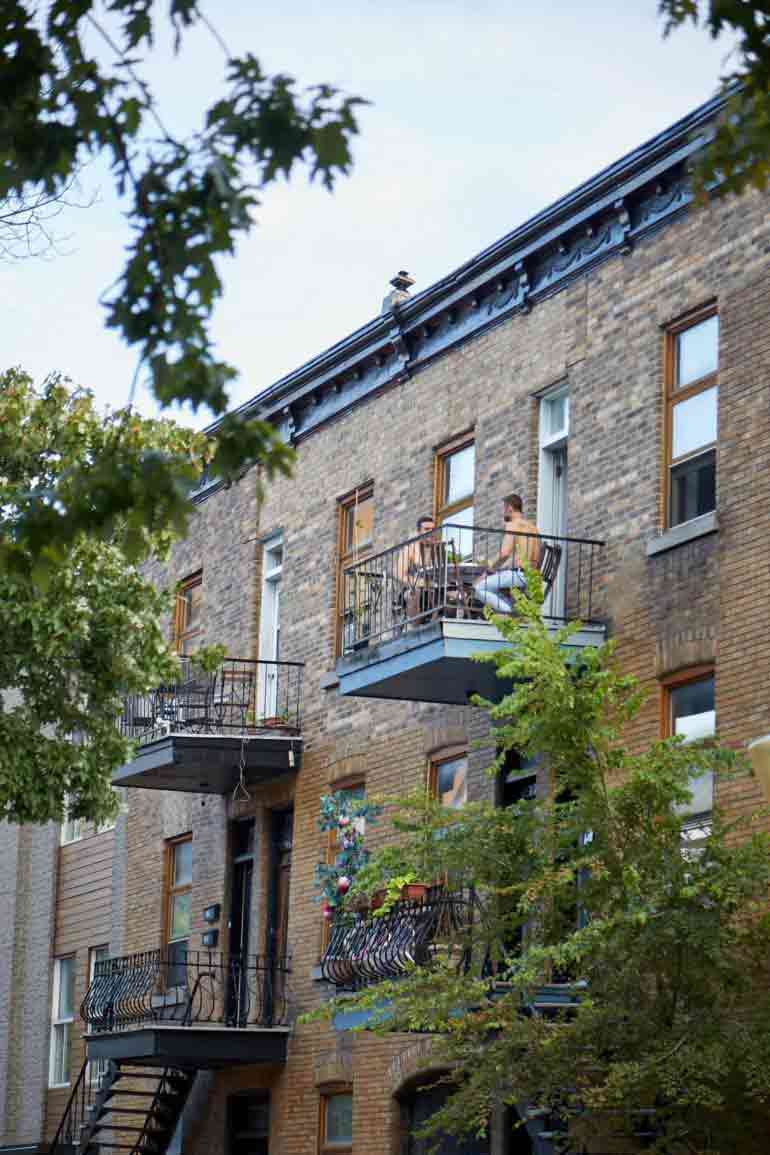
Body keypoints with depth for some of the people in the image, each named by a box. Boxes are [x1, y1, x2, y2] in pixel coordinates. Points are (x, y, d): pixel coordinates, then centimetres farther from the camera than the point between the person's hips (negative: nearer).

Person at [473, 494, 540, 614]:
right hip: (532, 578, 9)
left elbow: (504, 553, -18)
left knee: (479, 588, -6)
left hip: (517, 575, -9)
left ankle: (511, 611, -19)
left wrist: (489, 571, -6)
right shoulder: (533, 527, 19)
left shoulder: (512, 525, -6)